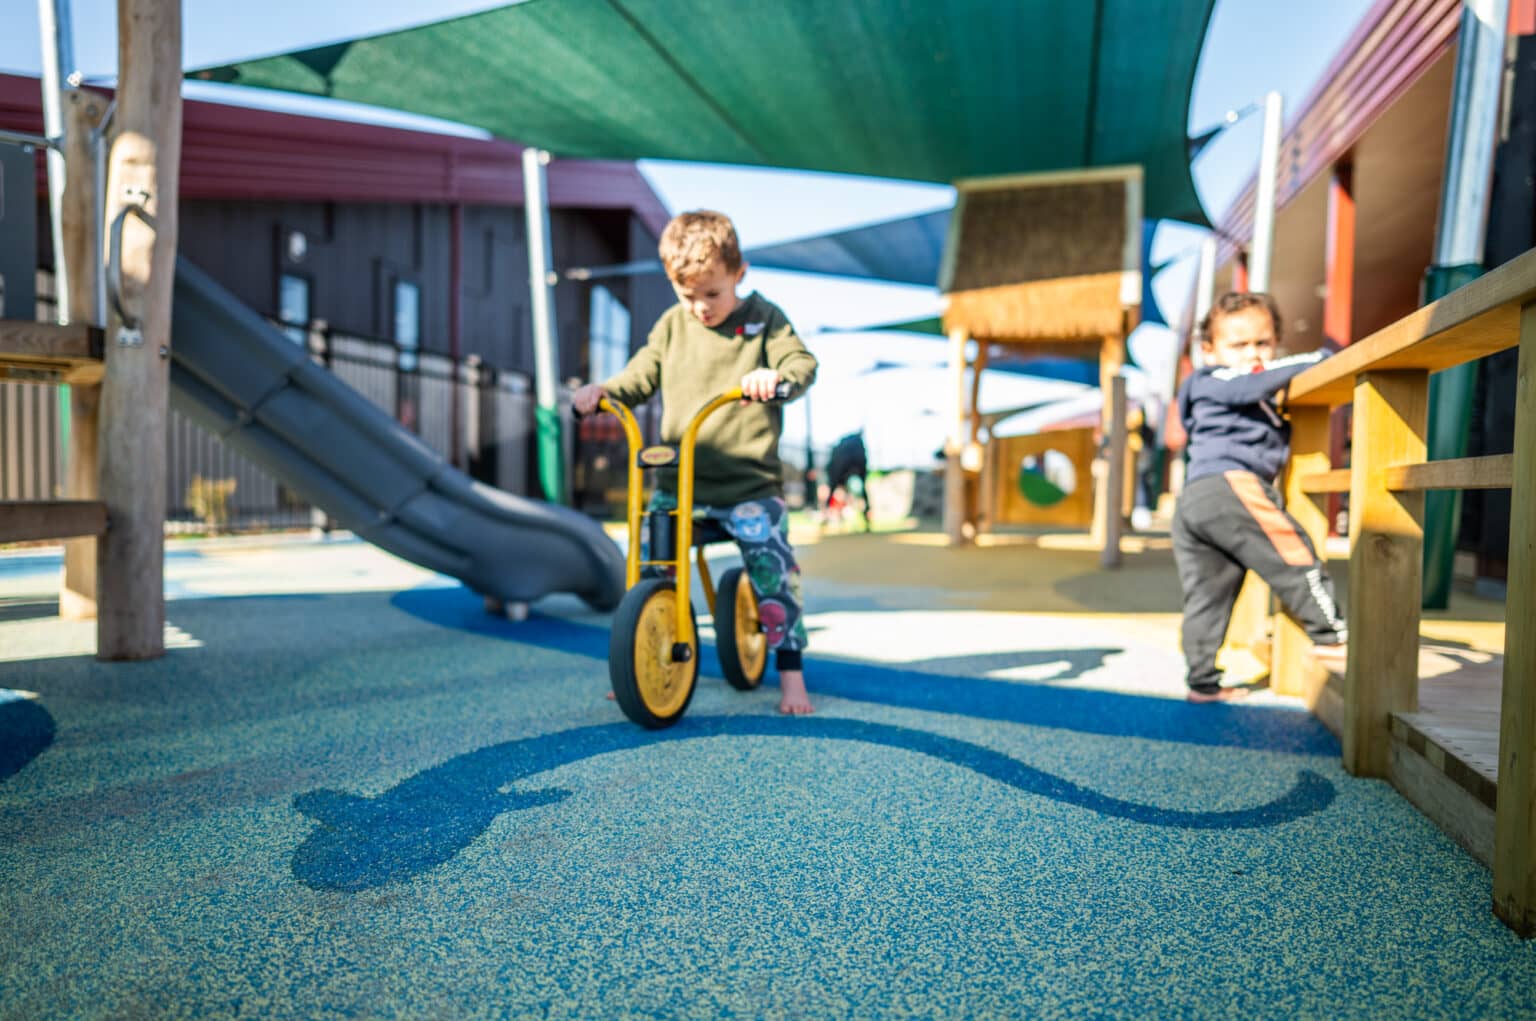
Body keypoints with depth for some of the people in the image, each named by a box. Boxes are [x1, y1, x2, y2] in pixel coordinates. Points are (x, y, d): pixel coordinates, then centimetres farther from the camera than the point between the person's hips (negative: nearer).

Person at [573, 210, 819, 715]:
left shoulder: (764, 319, 2)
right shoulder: (672, 325, 11)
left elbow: (803, 363, -10)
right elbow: (639, 378, 15)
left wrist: (776, 376, -32)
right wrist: (602, 391, -4)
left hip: (749, 483, -3)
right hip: (678, 479, 3)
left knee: (774, 572, -7)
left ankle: (790, 673, 9)